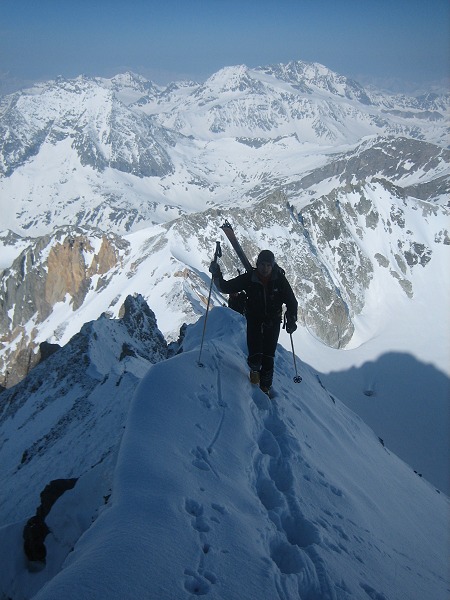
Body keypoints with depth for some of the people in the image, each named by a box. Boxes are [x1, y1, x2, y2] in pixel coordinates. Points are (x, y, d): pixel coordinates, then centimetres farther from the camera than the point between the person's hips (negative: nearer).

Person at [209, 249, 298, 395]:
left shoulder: (280, 280, -11)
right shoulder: (249, 278, -11)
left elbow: (291, 302, -3)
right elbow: (226, 287, -3)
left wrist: (291, 321, -13)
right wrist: (217, 275, -19)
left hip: (272, 323, 0)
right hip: (254, 321, 0)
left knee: (268, 358, 1)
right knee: (255, 357, -11)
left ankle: (265, 387, 24)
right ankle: (254, 369, 26)